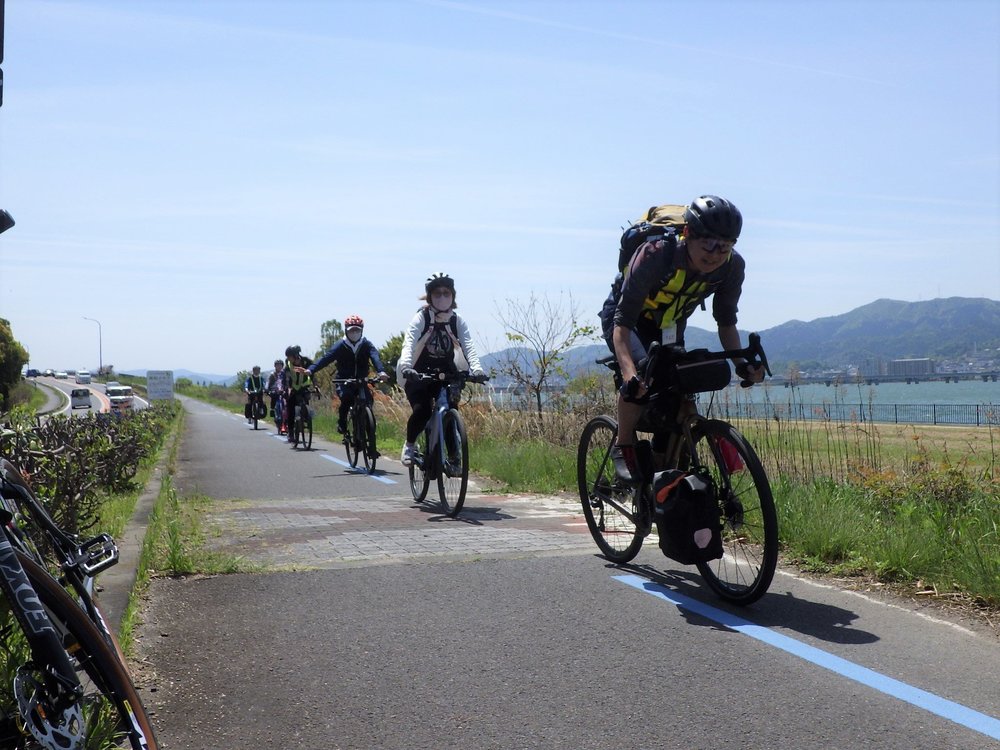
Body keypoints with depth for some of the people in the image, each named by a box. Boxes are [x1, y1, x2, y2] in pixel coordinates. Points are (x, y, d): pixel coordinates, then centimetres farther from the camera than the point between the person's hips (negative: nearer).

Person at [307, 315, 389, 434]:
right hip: (344, 382, -2)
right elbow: (326, 358, -17)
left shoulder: (366, 345, -4)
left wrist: (381, 371, -44)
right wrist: (311, 370, -34)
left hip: (361, 382, 2)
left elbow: (375, 356, -23)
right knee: (346, 397, -30)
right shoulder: (340, 346, -6)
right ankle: (341, 423, -9)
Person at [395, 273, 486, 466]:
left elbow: (468, 346, -18)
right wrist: (406, 367, -48)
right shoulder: (421, 318, -13)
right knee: (421, 410, -22)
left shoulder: (458, 321, -5)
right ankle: (409, 445, 5)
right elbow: (409, 344, -27)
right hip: (419, 375, -2)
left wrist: (476, 368, -38)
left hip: (446, 374, 3)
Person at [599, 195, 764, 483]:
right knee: (641, 371, -30)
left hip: (669, 324, 5)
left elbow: (726, 322, -10)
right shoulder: (655, 254, -38)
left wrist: (741, 363, -27)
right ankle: (623, 448, -11)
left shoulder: (732, 266, -24)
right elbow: (622, 322, -41)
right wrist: (629, 373, -55)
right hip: (623, 312, -5)